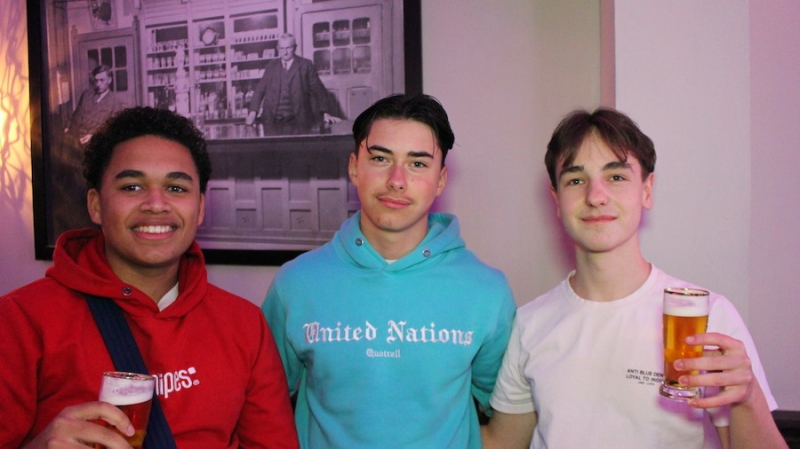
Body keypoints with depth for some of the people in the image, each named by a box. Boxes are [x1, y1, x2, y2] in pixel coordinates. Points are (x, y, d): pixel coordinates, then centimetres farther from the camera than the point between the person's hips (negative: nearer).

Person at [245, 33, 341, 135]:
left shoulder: (306, 65, 6)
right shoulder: (271, 66, 14)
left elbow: (318, 90, 3)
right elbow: (260, 90, 13)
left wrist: (325, 114, -6)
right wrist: (252, 113, 1)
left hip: (298, 122, -2)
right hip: (273, 122, 2)